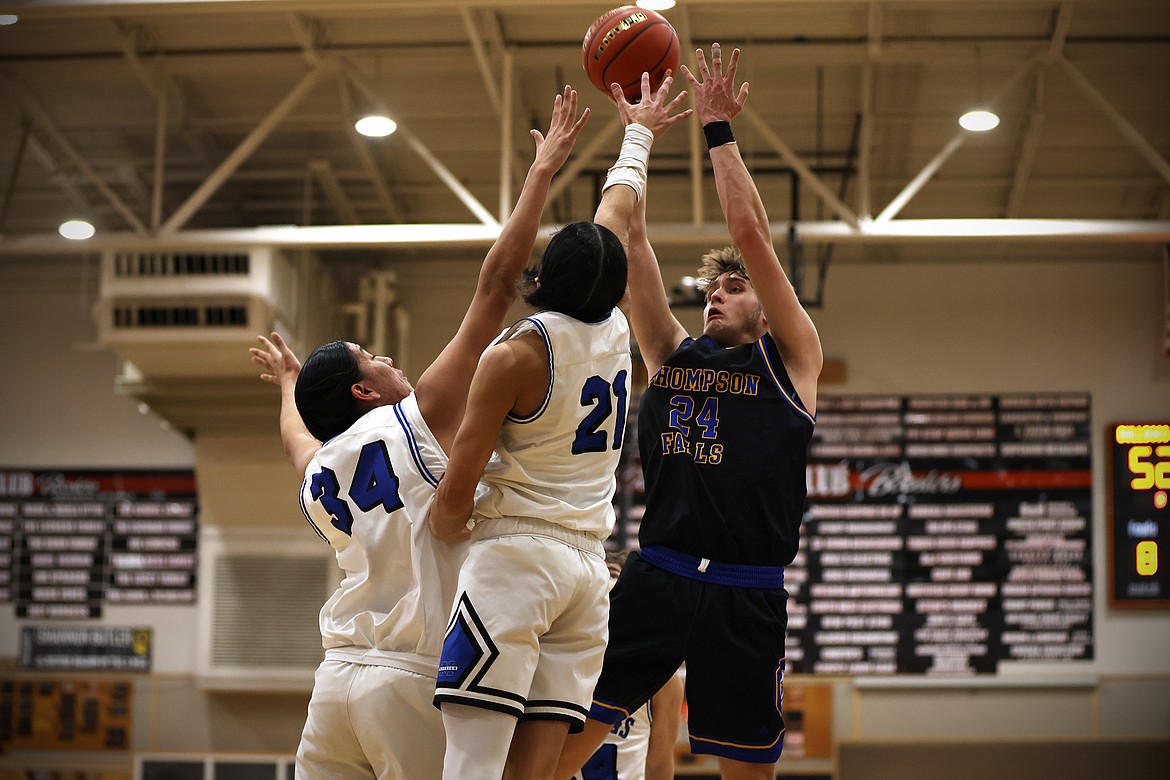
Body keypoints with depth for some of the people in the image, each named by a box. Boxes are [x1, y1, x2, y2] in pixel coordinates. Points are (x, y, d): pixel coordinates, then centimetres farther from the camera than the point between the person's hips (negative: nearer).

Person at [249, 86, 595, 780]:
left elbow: (297, 435, 43)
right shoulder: (416, 423, -4)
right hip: (415, 679, -7)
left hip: (338, 677, 7)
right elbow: (498, 285, -5)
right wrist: (543, 171, 0)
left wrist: (287, 382, 64)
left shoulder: (316, 476, 14)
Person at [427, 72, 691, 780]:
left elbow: (458, 488, -8)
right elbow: (619, 213, 25)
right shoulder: (616, 331, 9)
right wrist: (638, 133, 41)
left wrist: (442, 536, 13)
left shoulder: (516, 353, -8)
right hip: (589, 568, 6)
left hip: (515, 558, -6)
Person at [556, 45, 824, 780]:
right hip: (655, 577, 3)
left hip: (746, 599, -3)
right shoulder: (672, 353, 16)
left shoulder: (791, 357, 7)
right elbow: (632, 237, 12)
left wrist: (718, 127, 1)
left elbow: (751, 232, -1)